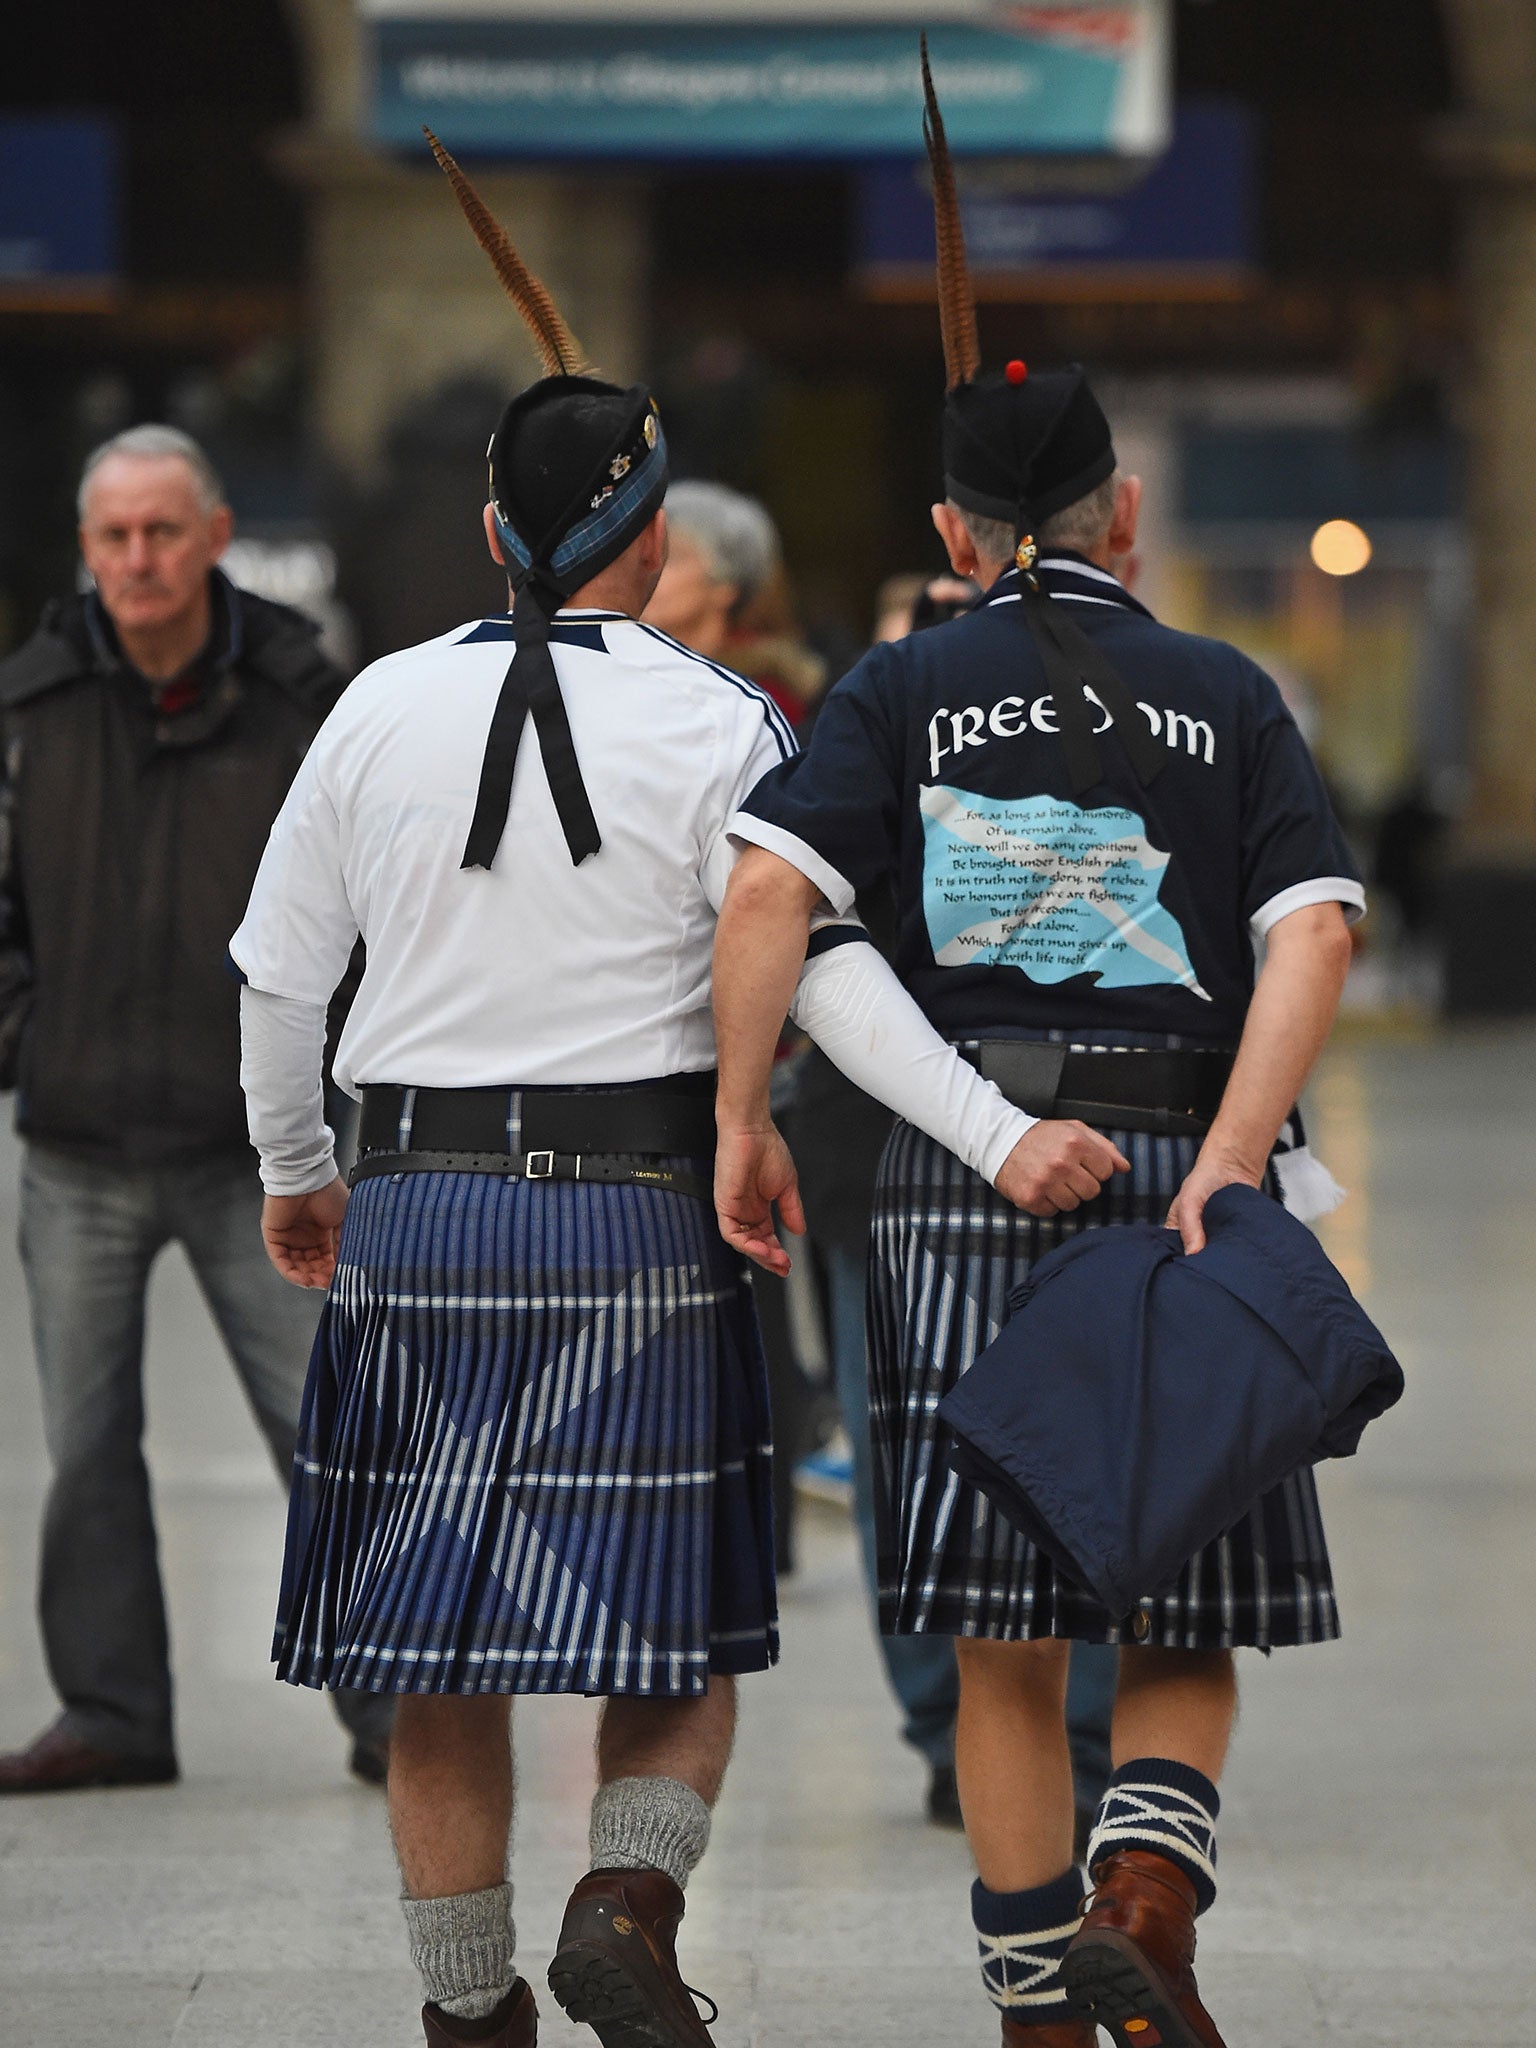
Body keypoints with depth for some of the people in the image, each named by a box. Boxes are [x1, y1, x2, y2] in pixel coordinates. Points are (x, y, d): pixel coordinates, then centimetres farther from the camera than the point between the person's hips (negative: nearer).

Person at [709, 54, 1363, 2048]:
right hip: (1180, 1164, 0)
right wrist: (1218, 1178, -11)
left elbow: (769, 888, -10)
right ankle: (1147, 1879, -17)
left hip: (967, 1186, 0)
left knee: (1005, 1646, 7)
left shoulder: (906, 689, 5)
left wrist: (742, 1121, -2)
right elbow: (1316, 930, -6)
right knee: (1186, 1624, 8)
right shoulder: (1225, 696, 7)